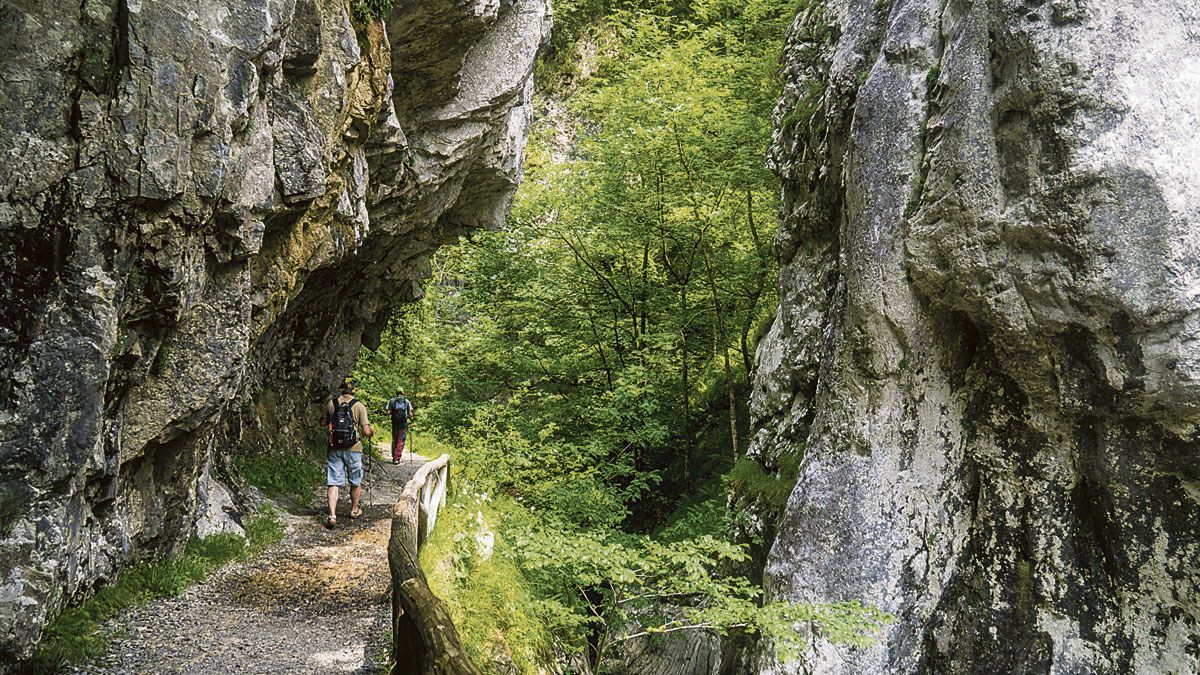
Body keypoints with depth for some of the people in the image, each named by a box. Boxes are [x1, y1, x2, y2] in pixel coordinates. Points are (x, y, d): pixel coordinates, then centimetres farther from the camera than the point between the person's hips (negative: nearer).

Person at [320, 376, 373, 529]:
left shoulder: (331, 403, -1)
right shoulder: (359, 406, -9)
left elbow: (322, 423, 13)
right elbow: (366, 432, -13)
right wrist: (372, 432, 9)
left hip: (334, 449, 2)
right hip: (353, 449, -2)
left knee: (333, 483, 4)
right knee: (356, 482, 17)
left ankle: (332, 515, -7)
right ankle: (354, 510, 32)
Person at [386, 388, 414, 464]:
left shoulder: (392, 401, 2)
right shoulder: (407, 401, 1)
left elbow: (388, 412, -5)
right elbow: (410, 414, -2)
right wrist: (411, 417, 18)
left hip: (395, 423, 1)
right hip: (403, 424, -1)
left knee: (394, 440, 15)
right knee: (401, 441, 1)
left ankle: (394, 458, 20)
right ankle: (397, 459, -4)